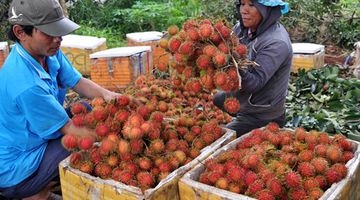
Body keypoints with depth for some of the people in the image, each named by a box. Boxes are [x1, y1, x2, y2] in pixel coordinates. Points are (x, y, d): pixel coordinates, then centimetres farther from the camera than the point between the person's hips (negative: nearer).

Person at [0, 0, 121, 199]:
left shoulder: (49, 51, -8)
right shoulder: (26, 85, -33)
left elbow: (78, 82, -3)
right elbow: (68, 129, -25)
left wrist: (106, 94, -22)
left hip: (34, 138, 9)